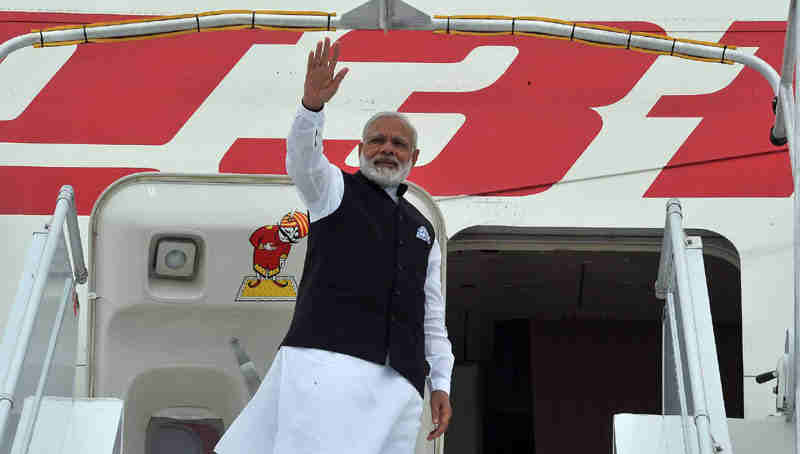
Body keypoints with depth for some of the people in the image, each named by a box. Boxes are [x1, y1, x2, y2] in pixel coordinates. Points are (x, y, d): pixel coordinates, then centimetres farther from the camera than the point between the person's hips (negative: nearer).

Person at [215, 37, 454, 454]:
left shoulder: (422, 231, 30)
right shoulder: (335, 189, 16)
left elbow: (432, 317, 27)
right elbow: (302, 158, -7)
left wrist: (441, 385, 15)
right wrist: (312, 104, -27)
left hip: (398, 384, 5)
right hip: (331, 360, -5)